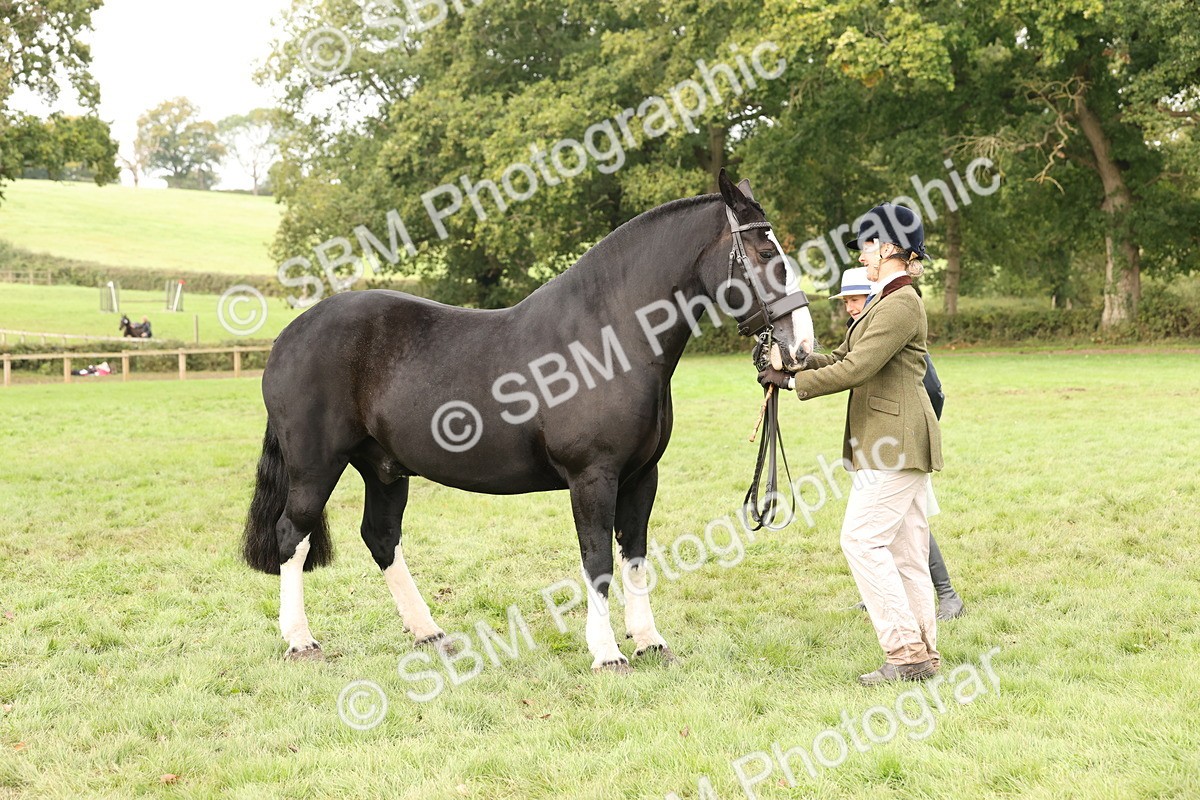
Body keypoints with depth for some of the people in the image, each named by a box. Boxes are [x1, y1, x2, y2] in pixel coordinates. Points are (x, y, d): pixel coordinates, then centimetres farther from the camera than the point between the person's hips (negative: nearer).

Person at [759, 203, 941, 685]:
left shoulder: (901, 305, -15)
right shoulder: (886, 302, 18)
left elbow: (856, 369, -20)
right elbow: (842, 356, 18)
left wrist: (793, 382, -13)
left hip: (896, 442, -10)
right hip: (889, 442, 10)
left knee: (863, 540, -9)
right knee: (905, 549, 10)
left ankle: (906, 653, -6)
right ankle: (923, 654, 13)